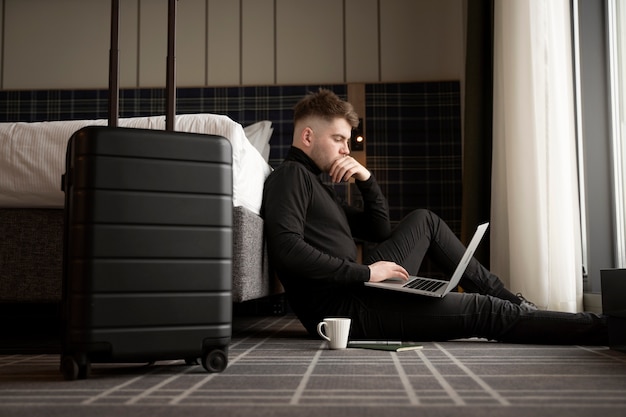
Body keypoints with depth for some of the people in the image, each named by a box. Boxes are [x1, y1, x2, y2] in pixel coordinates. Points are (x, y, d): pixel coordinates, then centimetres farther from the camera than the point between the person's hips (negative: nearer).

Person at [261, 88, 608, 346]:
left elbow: (379, 231, 23)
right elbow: (286, 250, -27)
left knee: (423, 221, 19)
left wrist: (367, 180, 7)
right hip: (339, 308, -10)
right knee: (481, 310, -9)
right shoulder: (290, 175, -9)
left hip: (355, 288, 10)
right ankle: (600, 329, 1)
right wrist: (364, 271, -22)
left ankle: (507, 299, 19)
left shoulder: (316, 184, 21)